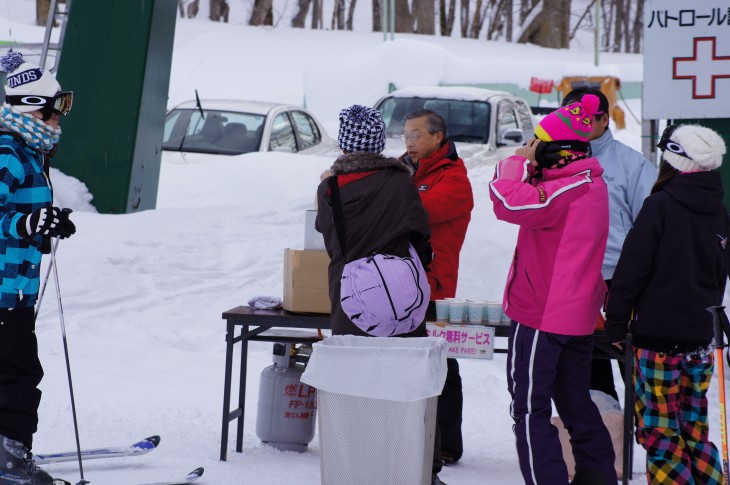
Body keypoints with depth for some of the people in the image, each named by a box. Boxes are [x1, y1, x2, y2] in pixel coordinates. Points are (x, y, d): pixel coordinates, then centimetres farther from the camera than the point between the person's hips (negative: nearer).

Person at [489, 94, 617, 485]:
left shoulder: (566, 191, -21)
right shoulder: (592, 184, 10)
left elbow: (509, 202, -31)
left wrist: (518, 161, -15)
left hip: (540, 316, -9)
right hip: (578, 315, 9)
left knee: (530, 409, -2)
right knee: (576, 402, 20)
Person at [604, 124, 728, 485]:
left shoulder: (661, 206, -13)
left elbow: (631, 269, -12)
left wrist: (616, 325, -4)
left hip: (658, 336, -7)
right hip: (700, 337, 7)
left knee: (658, 428, -2)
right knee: (693, 426, 14)